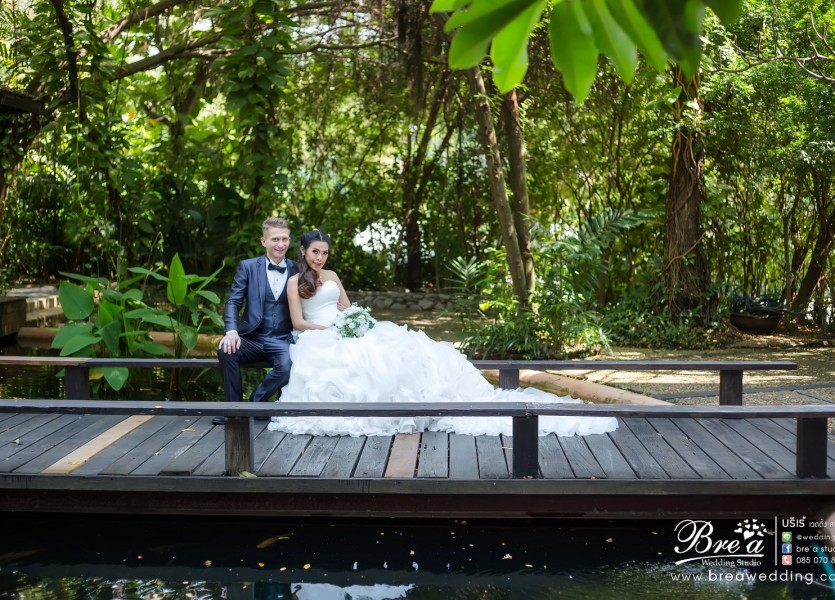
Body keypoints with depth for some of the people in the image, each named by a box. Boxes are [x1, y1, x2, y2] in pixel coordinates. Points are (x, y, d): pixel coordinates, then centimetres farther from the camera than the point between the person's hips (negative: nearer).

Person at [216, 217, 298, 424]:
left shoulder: (296, 270, 8)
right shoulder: (247, 267, 5)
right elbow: (233, 302, -2)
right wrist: (231, 331, -20)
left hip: (281, 340, 0)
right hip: (251, 338, 0)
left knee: (287, 368, -31)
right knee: (226, 350, -30)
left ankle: (256, 402, -3)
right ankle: (234, 406, -12)